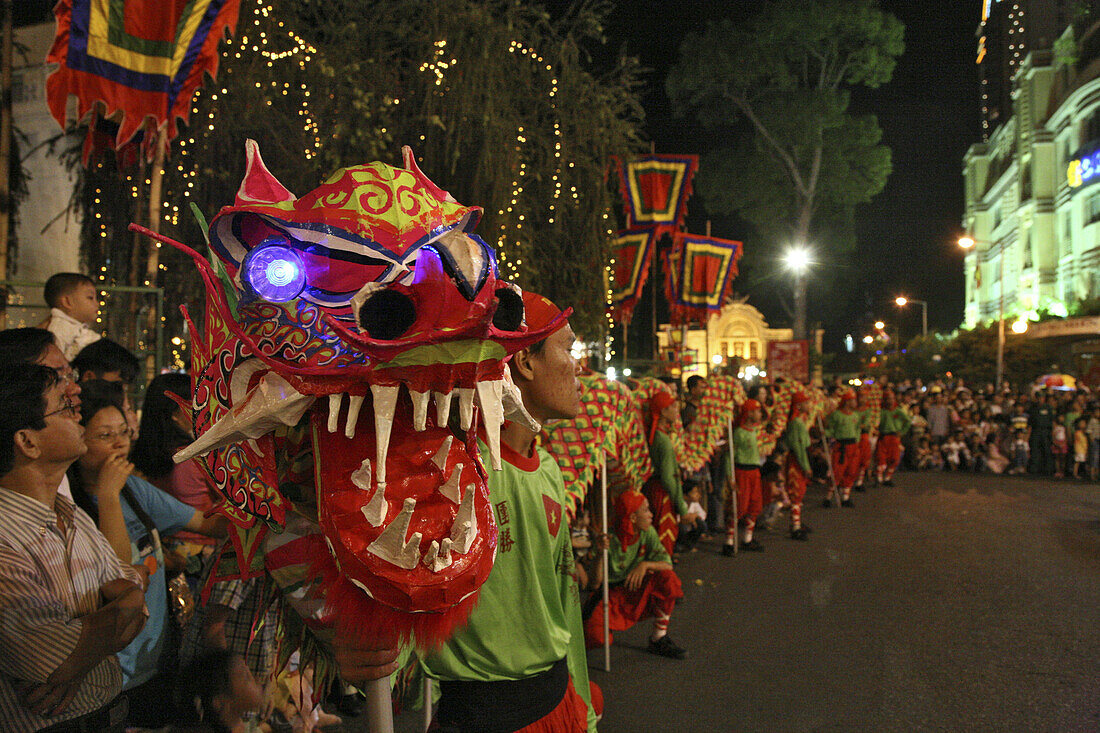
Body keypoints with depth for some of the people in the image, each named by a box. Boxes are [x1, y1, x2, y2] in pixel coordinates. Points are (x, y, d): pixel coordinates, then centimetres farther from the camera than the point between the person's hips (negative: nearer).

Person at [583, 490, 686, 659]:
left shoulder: (647, 533, -6)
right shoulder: (610, 539, -19)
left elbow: (667, 564, -11)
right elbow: (597, 581, -21)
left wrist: (645, 565, -29)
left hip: (637, 592, 4)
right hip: (612, 593, -4)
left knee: (668, 578, -23)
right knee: (595, 636, -30)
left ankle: (659, 639, -9)